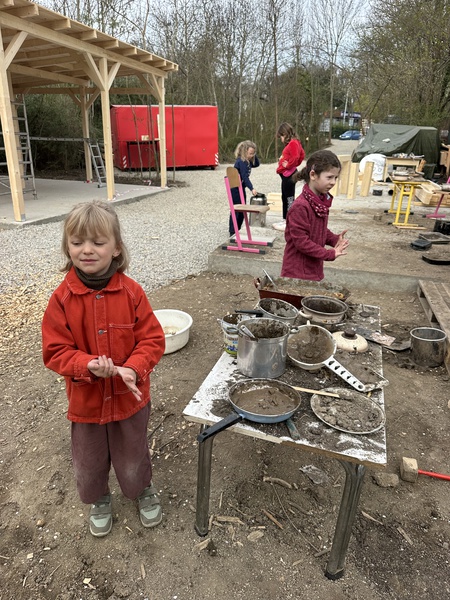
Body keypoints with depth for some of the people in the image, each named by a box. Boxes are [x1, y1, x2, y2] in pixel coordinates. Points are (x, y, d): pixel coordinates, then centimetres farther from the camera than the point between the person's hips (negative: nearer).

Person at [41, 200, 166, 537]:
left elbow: (153, 339, -12)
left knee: (133, 457, 20)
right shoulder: (62, 298, -14)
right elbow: (55, 351, -12)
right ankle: (99, 500, 54)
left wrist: (133, 369, -28)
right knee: (89, 463, 22)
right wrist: (89, 365, -29)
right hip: (86, 400, 1)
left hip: (130, 396, -1)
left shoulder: (131, 292, -15)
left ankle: (144, 491, 53)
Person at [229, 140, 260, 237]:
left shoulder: (247, 161, 7)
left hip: (241, 188, 9)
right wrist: (252, 189, -34)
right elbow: (245, 177, -28)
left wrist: (254, 155, 1)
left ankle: (237, 230, 23)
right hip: (235, 188, -9)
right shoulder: (241, 161, -21)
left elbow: (256, 164, 18)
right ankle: (232, 232, 2)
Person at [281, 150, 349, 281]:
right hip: (297, 272, -9)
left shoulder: (322, 200, 5)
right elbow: (301, 241, -23)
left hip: (314, 268, 9)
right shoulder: (300, 206, -24)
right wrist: (330, 254, -18)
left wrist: (334, 239, -1)